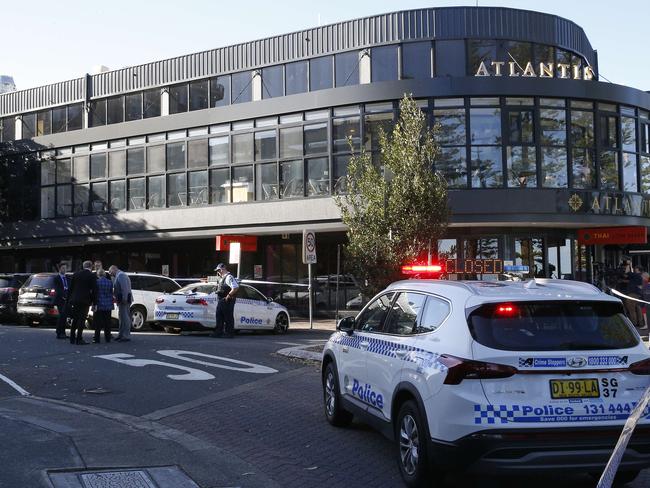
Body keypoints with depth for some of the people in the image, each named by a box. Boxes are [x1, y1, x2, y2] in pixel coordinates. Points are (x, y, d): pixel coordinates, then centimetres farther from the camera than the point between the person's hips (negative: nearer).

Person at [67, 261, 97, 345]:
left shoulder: (76, 274, 8)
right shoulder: (92, 276, -6)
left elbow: (71, 287, 10)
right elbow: (94, 290, -8)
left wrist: (71, 298, 15)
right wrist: (94, 302, -4)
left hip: (75, 300, 5)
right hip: (85, 300, -5)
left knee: (75, 319, 14)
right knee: (81, 319, -3)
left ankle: (72, 338, 17)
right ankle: (79, 339, -5)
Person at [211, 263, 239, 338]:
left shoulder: (229, 277, -15)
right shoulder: (222, 278, 18)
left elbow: (236, 287, -26)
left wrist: (228, 296, -22)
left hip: (227, 301, -11)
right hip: (221, 300, 11)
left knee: (228, 317, -3)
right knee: (219, 317, 13)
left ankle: (229, 333, 2)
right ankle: (218, 332, 19)